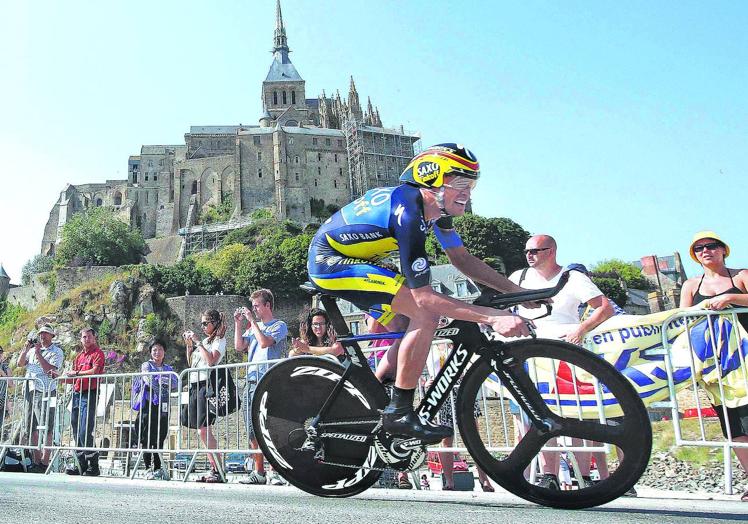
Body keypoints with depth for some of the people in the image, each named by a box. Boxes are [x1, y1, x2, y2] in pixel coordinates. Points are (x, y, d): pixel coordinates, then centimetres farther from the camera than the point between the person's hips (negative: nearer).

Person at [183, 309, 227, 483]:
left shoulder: (219, 341, -1)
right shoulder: (204, 341, 20)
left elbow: (211, 361, -17)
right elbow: (191, 363, 23)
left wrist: (198, 342, -12)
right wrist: (189, 345, 12)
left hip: (206, 384, -8)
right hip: (195, 385, 8)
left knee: (203, 429, -14)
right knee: (202, 431, 6)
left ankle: (219, 471, -12)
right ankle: (214, 469, 10)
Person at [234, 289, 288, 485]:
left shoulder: (279, 326, 0)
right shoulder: (253, 327, 21)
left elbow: (264, 342, -16)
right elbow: (239, 346, 11)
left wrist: (252, 321, -8)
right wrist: (238, 323, 7)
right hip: (251, 381, 7)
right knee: (252, 431, 7)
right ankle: (258, 472, 14)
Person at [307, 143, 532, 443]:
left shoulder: (436, 206, -1)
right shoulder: (407, 214, -29)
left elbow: (461, 258, 6)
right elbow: (424, 297, -31)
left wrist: (517, 291, -1)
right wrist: (493, 317, -35)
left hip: (352, 260, 10)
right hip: (328, 261, -10)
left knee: (412, 331, 7)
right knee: (426, 315, -21)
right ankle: (399, 414, -10)